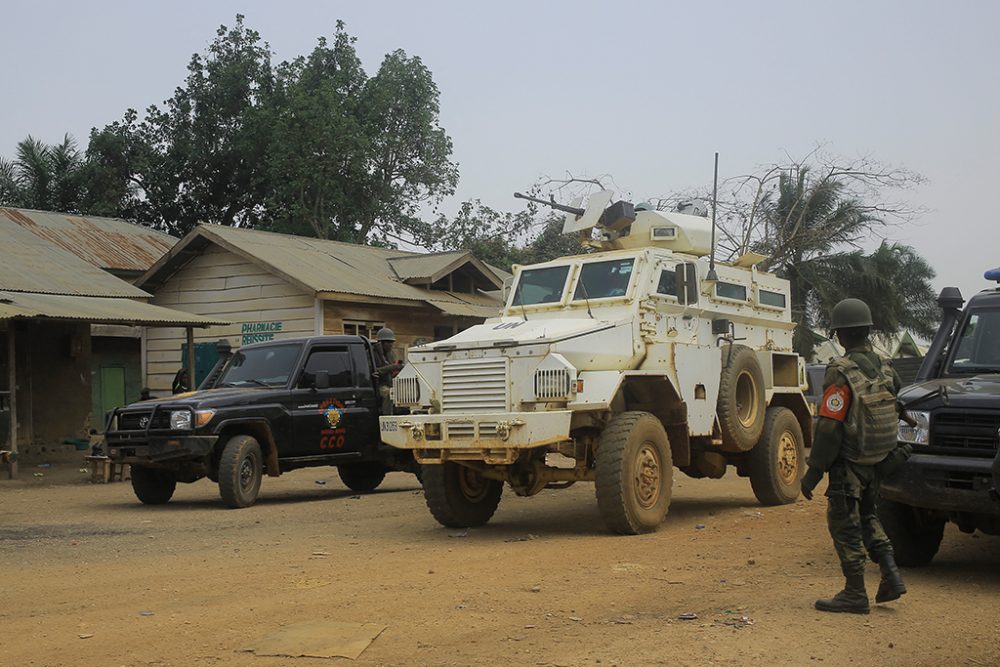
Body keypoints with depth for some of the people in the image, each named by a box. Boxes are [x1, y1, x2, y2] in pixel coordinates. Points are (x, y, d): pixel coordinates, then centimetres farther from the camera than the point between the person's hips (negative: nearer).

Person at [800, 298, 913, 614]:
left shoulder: (841, 373, -19)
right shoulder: (884, 366, 5)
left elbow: (829, 428, -20)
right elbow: (901, 406, 13)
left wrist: (813, 472, -15)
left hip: (850, 465, -8)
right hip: (879, 461, 8)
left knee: (844, 525, 3)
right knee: (866, 517, 23)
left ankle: (855, 594, 7)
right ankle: (891, 574, 14)